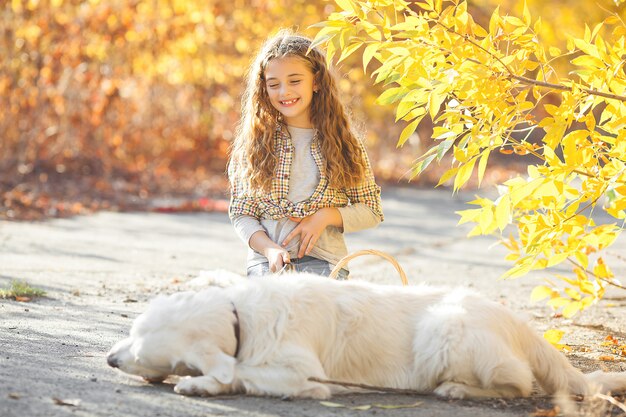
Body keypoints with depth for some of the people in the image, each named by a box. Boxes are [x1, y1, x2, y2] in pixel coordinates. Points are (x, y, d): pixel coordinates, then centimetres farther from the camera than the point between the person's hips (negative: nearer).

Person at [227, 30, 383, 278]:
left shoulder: (342, 143, 10)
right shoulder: (254, 142, 11)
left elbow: (371, 211, 14)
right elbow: (240, 213, 8)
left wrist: (326, 216, -4)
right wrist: (269, 248, -10)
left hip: (324, 261, 1)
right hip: (266, 263, 0)